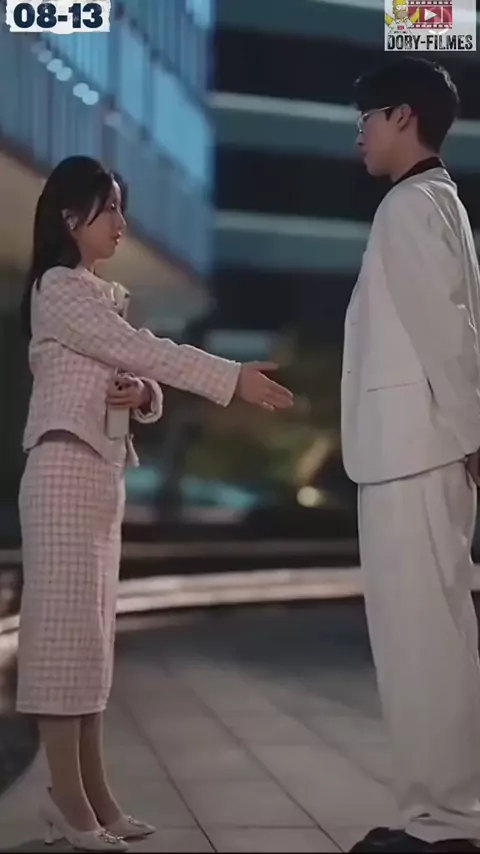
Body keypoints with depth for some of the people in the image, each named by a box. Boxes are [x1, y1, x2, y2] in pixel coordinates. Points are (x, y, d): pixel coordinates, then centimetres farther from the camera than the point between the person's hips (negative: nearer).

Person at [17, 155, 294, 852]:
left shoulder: (101, 294, 20)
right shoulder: (58, 289, -7)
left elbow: (133, 371, 17)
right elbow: (143, 350, -16)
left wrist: (141, 394, -8)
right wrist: (236, 379, -19)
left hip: (104, 472, 9)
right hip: (65, 470, -9)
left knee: (93, 630, 7)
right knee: (66, 624, -9)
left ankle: (93, 790, 10)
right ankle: (68, 797, -6)